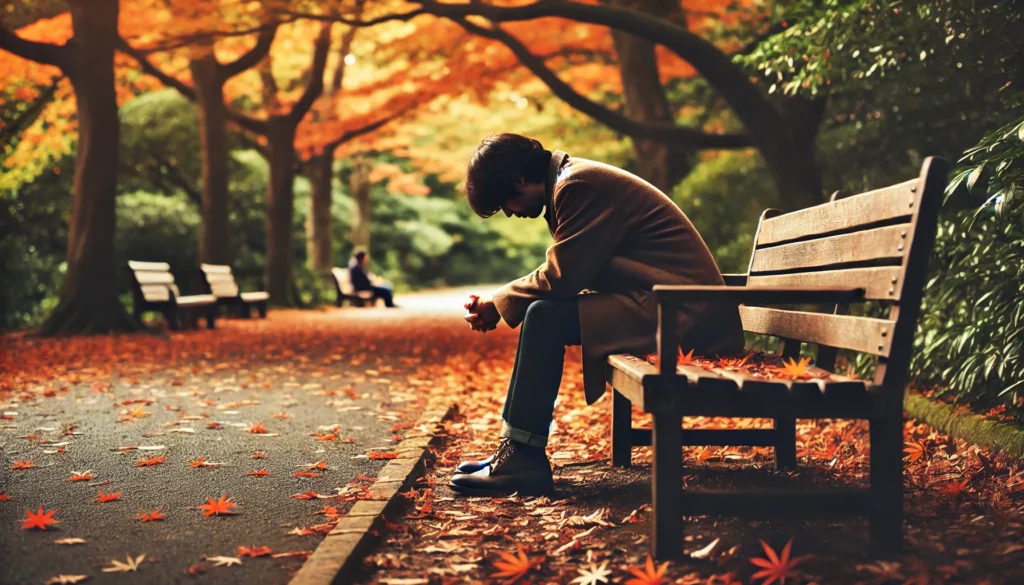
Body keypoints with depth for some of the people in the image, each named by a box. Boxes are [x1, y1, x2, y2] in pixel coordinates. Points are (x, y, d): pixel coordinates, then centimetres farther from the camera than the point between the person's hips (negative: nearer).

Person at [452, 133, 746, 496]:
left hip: (682, 312, -11)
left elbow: (560, 278, -19)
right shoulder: (572, 180, 16)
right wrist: (497, 302, 4)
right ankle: (516, 449, 10)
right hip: (659, 299, 11)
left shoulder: (578, 186, -16)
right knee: (540, 314, 10)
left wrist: (498, 303, -4)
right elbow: (562, 274, 15)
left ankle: (525, 459, -12)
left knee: (546, 319, -19)